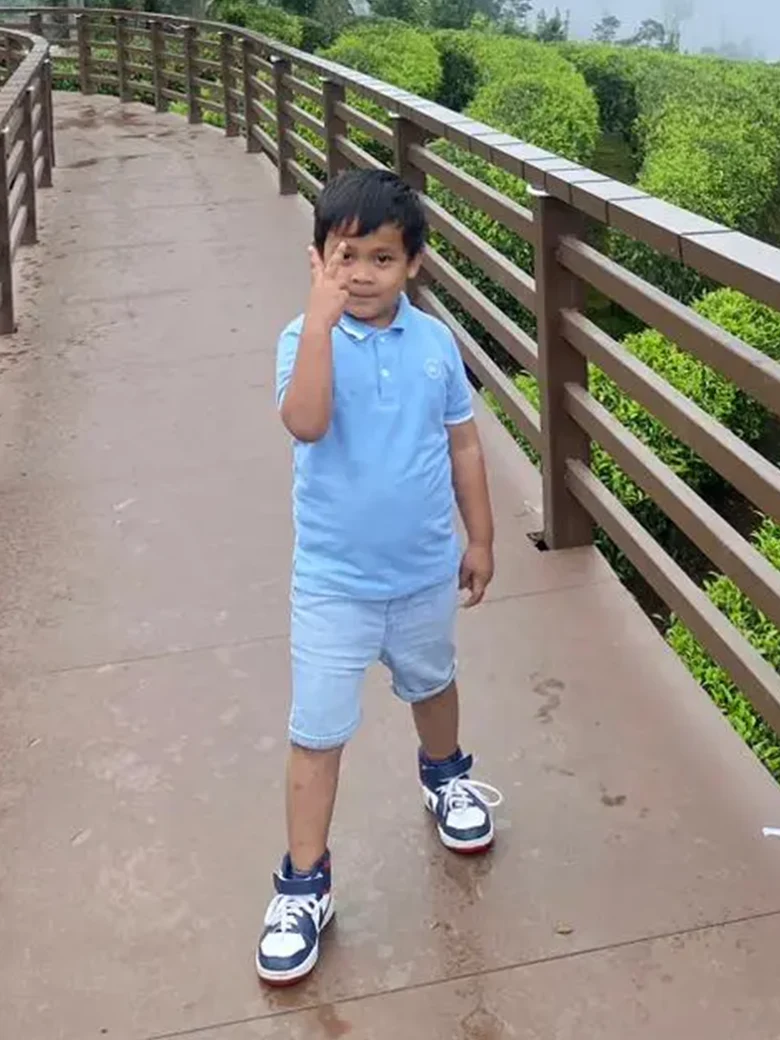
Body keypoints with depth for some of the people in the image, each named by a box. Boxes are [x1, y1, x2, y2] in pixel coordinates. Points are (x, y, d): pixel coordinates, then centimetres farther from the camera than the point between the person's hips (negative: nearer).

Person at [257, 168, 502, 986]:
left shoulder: (435, 342, -5)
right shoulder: (308, 339, -15)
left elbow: (462, 443, 5)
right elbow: (305, 423, -34)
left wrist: (480, 538, 8)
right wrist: (322, 317, -38)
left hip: (426, 571, 3)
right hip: (334, 582, -3)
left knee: (431, 683, 28)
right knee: (316, 732, 3)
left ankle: (445, 776, 58)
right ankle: (304, 885, 18)